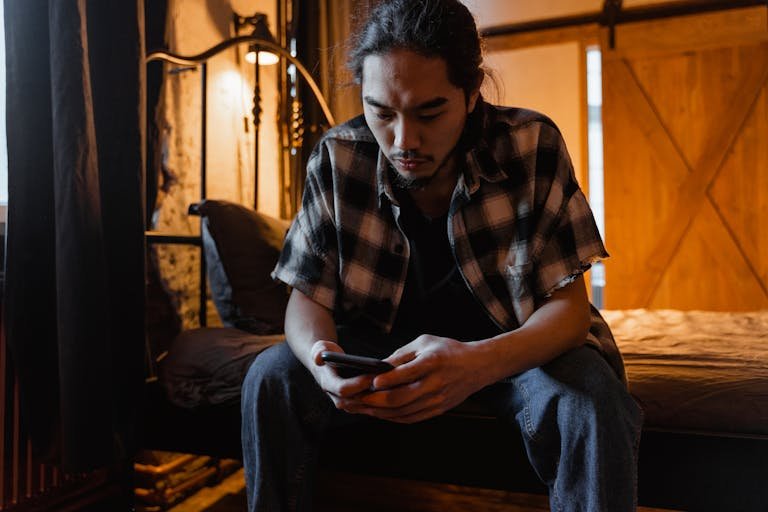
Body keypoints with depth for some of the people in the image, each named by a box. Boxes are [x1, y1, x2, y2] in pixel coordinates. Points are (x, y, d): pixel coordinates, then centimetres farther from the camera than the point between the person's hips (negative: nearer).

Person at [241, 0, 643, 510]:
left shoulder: (533, 145, -20)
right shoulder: (337, 158, -15)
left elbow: (569, 305, -19)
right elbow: (308, 297, -9)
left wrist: (478, 364, -41)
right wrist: (323, 359, -34)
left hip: (515, 341, -1)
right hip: (386, 337, 2)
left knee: (590, 401, -31)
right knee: (271, 377, -20)